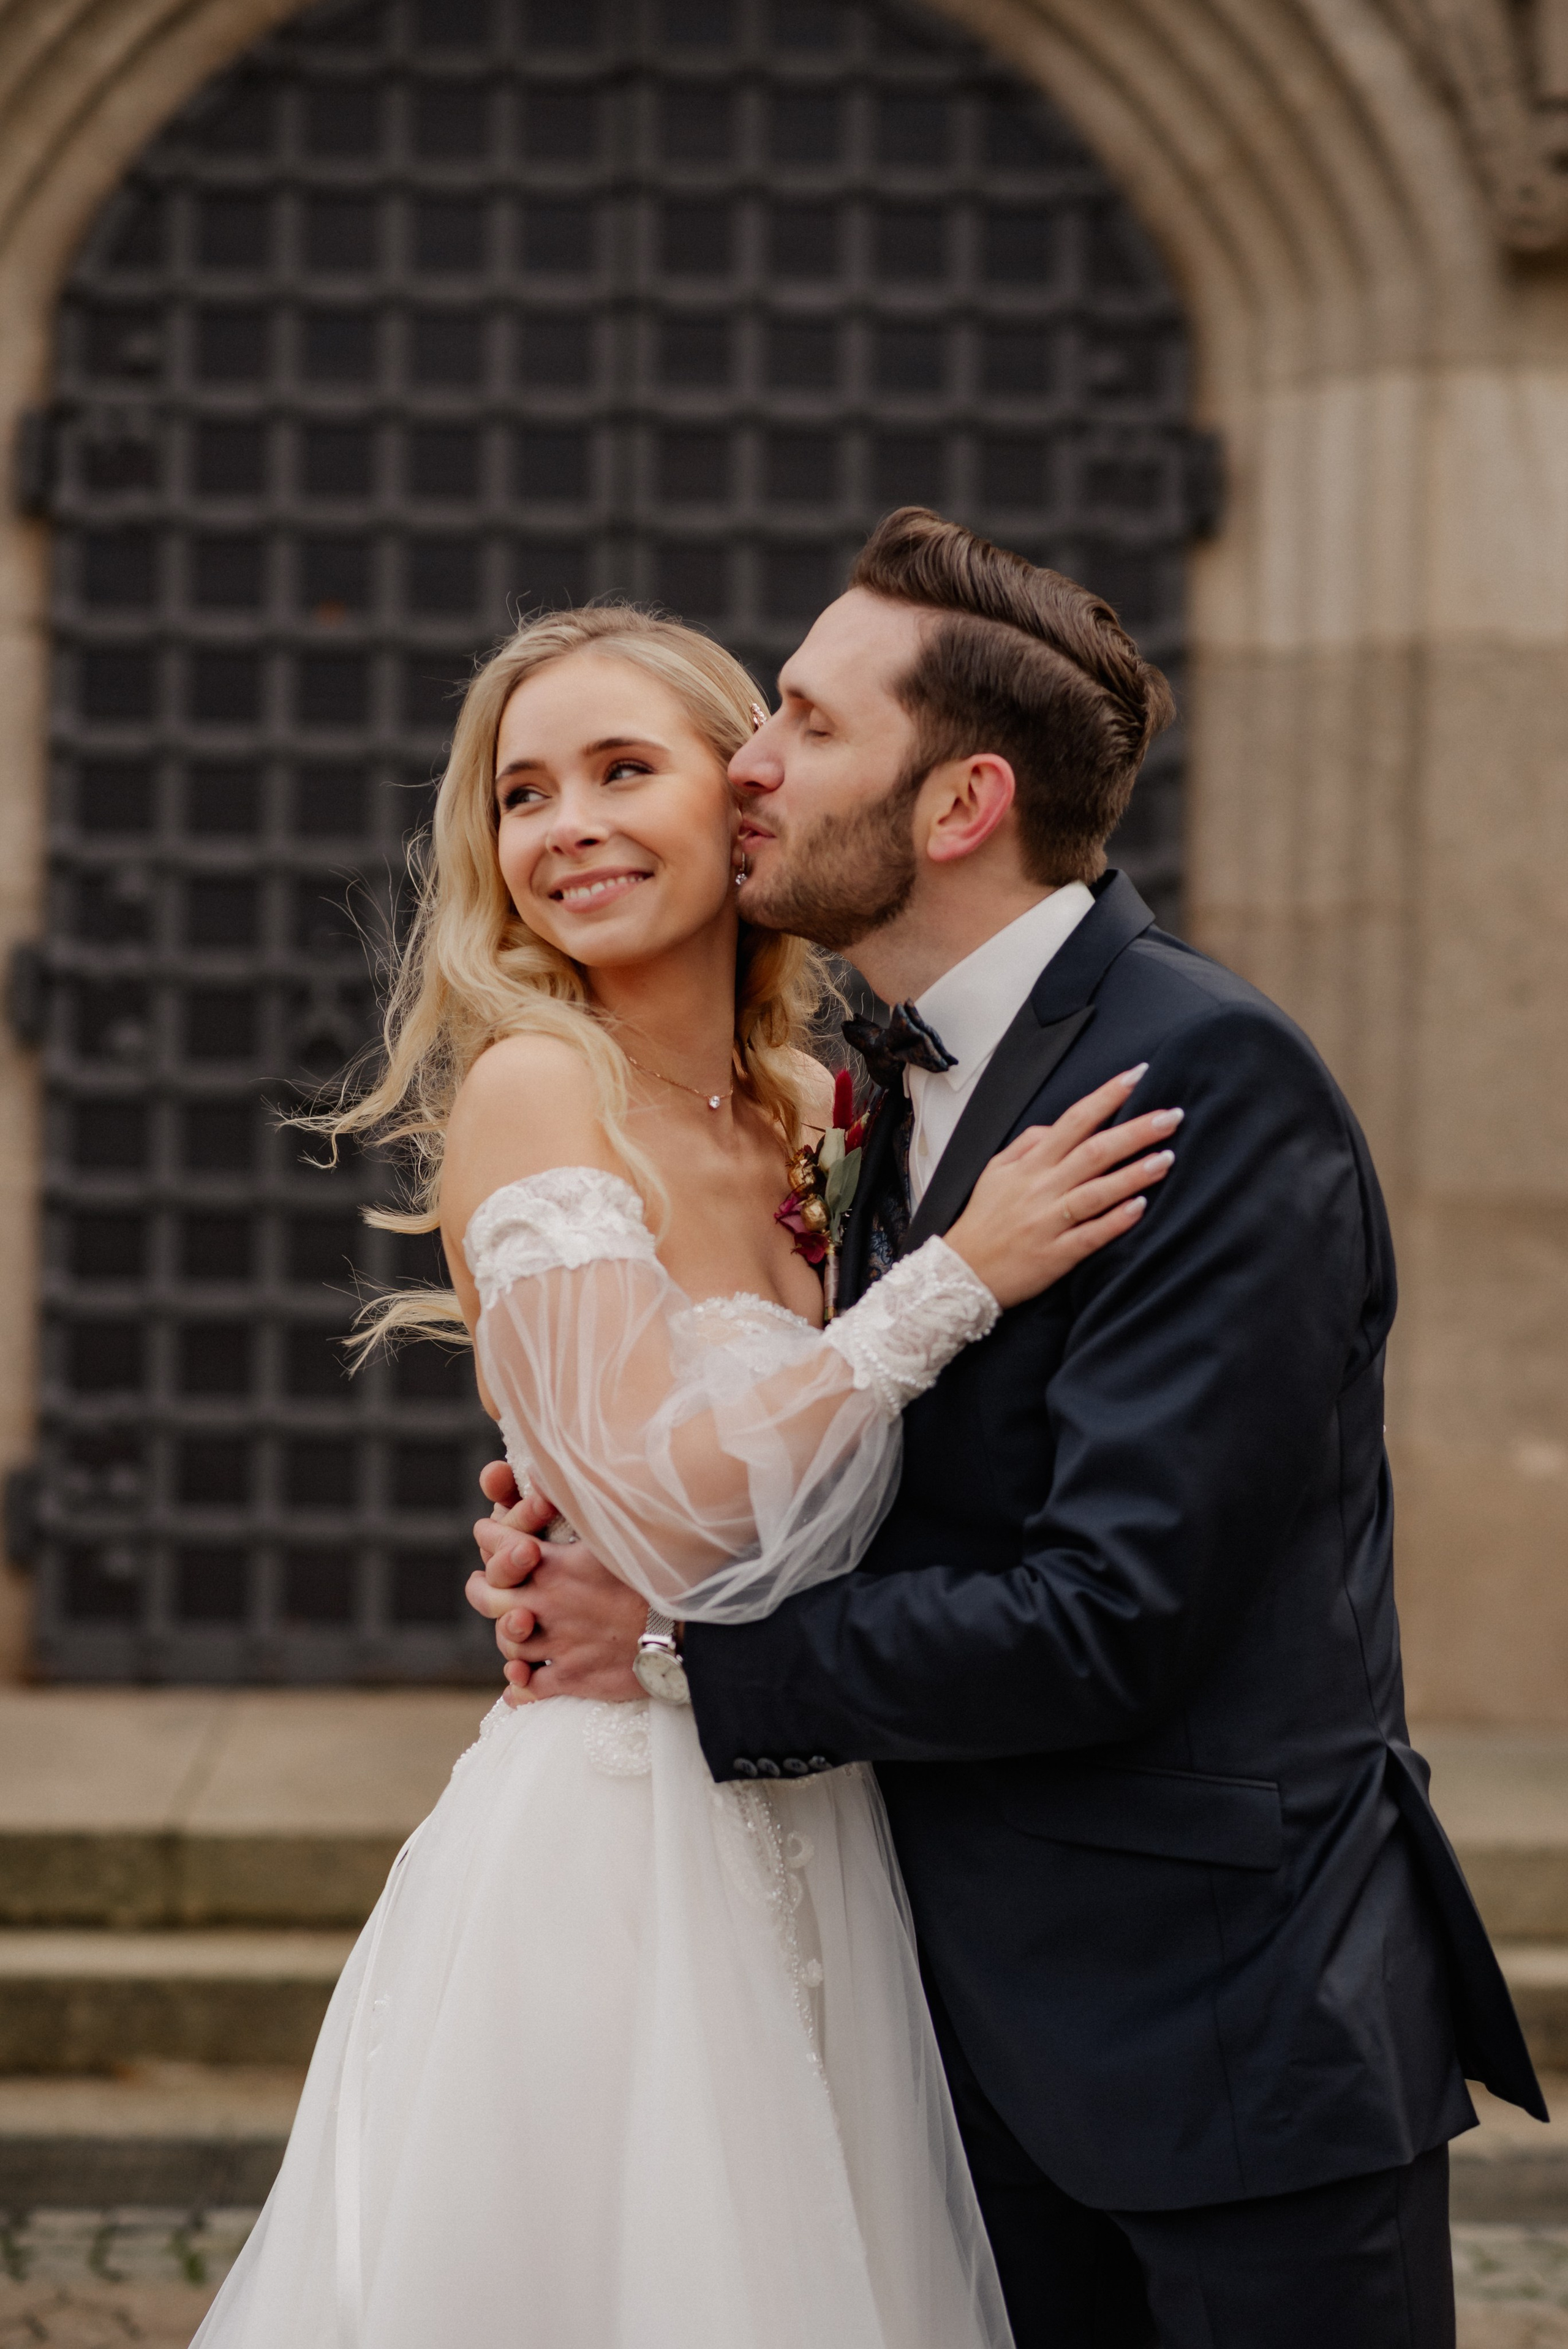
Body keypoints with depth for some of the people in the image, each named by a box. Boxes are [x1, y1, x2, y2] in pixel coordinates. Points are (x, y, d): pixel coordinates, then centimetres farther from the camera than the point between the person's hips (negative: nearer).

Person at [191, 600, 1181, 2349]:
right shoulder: (533, 1092, -12)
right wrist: (961, 1273, -18)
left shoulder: (807, 1118, 9)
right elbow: (670, 1513, -21)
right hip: (617, 1855, -7)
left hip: (815, 1857, 7)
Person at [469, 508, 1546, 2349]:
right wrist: (599, 1541, -5)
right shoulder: (913, 1085, 9)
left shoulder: (1209, 1078, -19)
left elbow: (1110, 1617, -24)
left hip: (1239, 2025, -8)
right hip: (1004, 2017, 8)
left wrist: (687, 1647, -15)